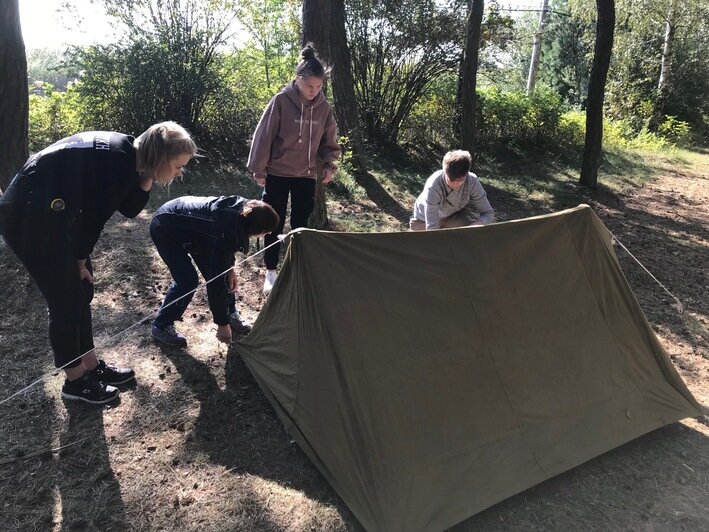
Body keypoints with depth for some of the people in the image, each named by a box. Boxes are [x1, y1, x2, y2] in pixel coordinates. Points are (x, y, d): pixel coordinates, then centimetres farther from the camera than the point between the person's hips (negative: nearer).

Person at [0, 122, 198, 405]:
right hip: (29, 216, -9)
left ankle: (92, 366, 30)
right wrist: (80, 261, -1)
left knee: (82, 292, 15)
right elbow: (95, 217, -15)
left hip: (53, 213, 9)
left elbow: (129, 209, 6)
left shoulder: (128, 154, 3)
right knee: (67, 302, 1)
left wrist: (147, 178, -10)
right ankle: (75, 381, 20)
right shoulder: (118, 162, -24)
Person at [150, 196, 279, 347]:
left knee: (216, 268, 5)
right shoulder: (226, 233, -38)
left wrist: (230, 268, -2)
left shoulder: (244, 208, -17)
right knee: (188, 280, -13)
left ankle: (231, 314, 22)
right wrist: (222, 324, -25)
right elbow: (216, 282, -32)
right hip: (165, 228, -8)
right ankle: (161, 327, 7)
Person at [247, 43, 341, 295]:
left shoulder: (323, 108, -2)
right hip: (278, 174, -3)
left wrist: (329, 165, -6)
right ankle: (271, 272, 17)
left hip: (306, 176, 3)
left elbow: (328, 142, 9)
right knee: (275, 224, 5)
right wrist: (259, 170, -7)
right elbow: (264, 136, -9)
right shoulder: (281, 101, -13)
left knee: (300, 224, 10)